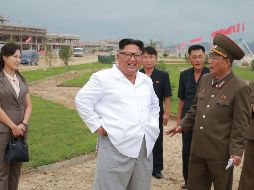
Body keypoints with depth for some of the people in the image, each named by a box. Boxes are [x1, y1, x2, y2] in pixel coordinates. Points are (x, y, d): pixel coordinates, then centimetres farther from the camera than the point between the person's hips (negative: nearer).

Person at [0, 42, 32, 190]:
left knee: (16, 169, 11)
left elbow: (28, 105, 8)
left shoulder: (21, 79, 10)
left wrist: (23, 124, -6)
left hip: (20, 130, 6)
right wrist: (13, 126, -12)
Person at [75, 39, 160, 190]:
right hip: (116, 147, -6)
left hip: (145, 147, 6)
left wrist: (153, 125, 16)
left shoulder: (147, 80, 17)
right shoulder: (103, 77, -3)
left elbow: (154, 104, 30)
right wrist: (97, 125, -9)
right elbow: (82, 100, -4)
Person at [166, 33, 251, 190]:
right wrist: (183, 125, 10)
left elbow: (241, 124, -13)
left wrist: (236, 151, -15)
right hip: (198, 148, 6)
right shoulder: (205, 79, 6)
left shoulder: (240, 88, -13)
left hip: (220, 153, -5)